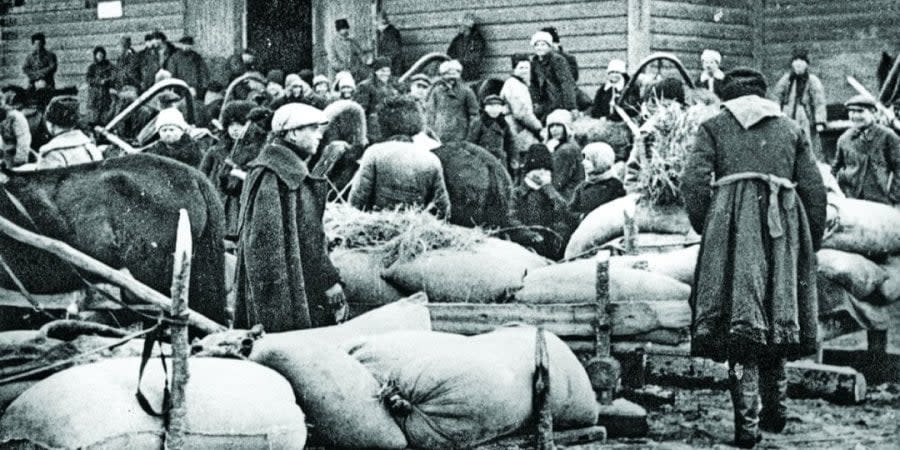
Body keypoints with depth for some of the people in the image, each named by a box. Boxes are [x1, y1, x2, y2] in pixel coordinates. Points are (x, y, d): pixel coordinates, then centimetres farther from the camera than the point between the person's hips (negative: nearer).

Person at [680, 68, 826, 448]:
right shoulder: (791, 129, 20)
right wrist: (811, 242, 19)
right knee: (775, 318, 15)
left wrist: (704, 227, 8)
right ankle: (775, 410, 21)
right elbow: (815, 190, 14)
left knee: (740, 322, -6)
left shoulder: (714, 127, 14)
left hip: (732, 220, -3)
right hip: (782, 226, 3)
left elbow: (693, 180, -1)